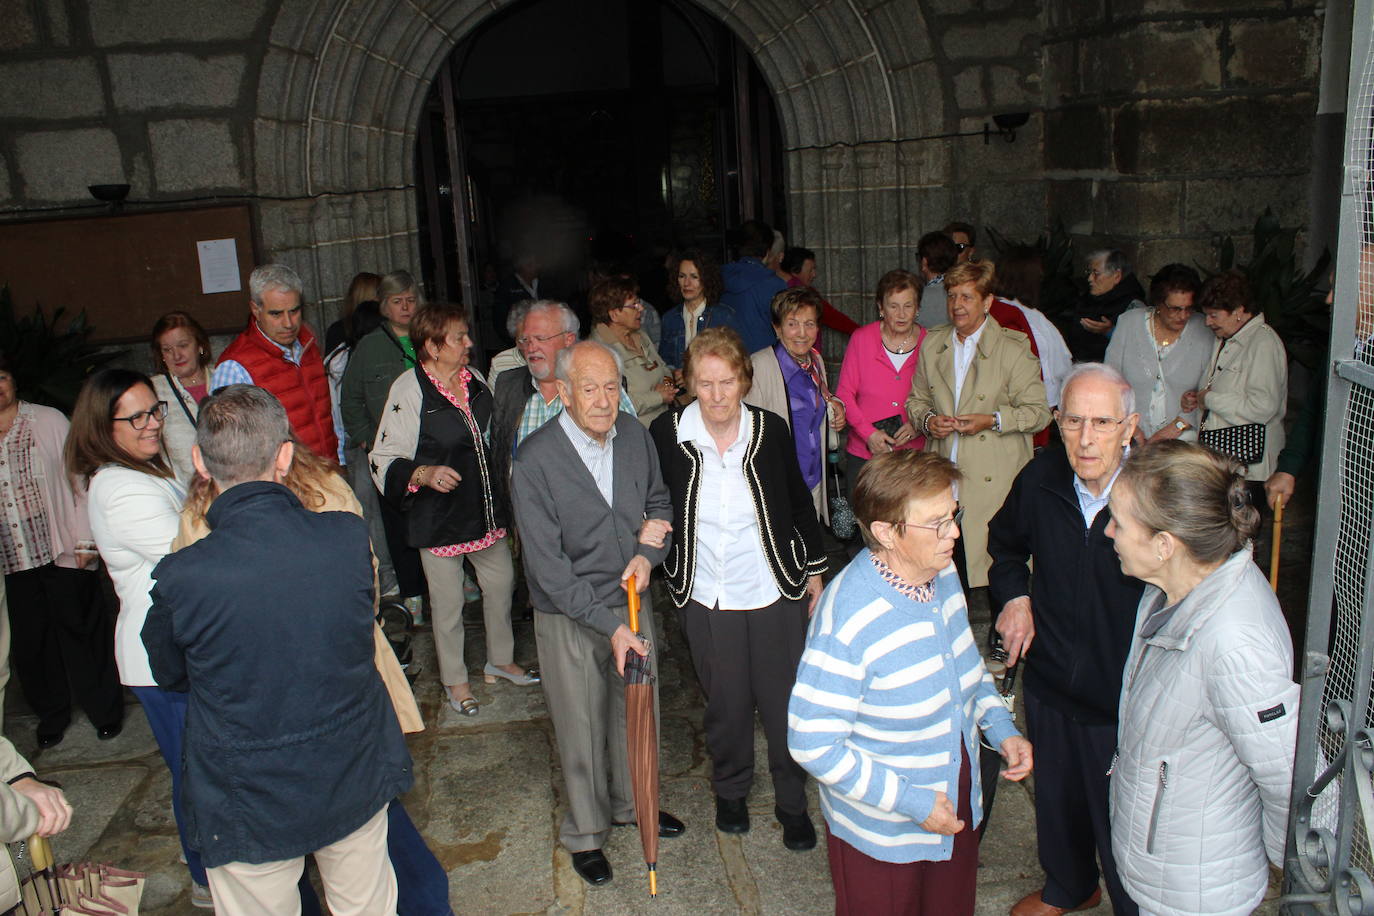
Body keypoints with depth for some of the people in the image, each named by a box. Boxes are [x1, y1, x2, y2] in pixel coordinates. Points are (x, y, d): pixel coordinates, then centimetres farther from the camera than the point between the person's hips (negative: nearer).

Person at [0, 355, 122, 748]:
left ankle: (105, 710, 22)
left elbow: (81, 480, -1)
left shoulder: (49, 421, -2)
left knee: (81, 633, 5)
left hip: (62, 553, -2)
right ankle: (51, 714, 31)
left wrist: (85, 539, -6)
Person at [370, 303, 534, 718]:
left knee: (501, 582, 16)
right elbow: (384, 461, -16)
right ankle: (454, 680, 28)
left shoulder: (473, 381, 5)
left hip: (485, 509, 6)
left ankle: (501, 660, 39)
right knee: (447, 601, 7)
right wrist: (423, 474, -32)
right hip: (438, 516, -6)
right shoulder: (409, 390, -16)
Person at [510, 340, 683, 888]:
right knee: (581, 728, 11)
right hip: (570, 617, -4)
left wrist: (648, 552, -11)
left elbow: (659, 502, 10)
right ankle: (585, 833, 35)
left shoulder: (634, 435, -6)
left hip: (632, 598, 5)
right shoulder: (534, 461, -22)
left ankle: (633, 803, 47)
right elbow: (547, 564, -21)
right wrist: (610, 625, -23)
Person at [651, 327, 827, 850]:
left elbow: (799, 502, 4)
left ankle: (792, 802, 32)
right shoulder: (667, 435, -11)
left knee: (785, 700, 9)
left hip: (775, 591, 0)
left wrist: (815, 570, 9)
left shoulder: (770, 430, -9)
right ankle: (731, 791, 40)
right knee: (727, 703, 13)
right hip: (706, 598, 0)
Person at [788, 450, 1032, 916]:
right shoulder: (847, 619, -31)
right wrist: (909, 801, -23)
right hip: (882, 832, -7)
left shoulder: (943, 573, -7)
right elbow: (812, 744, -27)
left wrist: (1001, 726, -2)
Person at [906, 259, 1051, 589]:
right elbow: (916, 399, 20)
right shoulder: (931, 345, 11)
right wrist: (927, 420, -2)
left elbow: (1038, 411, -3)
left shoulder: (1012, 349, -3)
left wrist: (993, 420, -17)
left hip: (995, 484, -4)